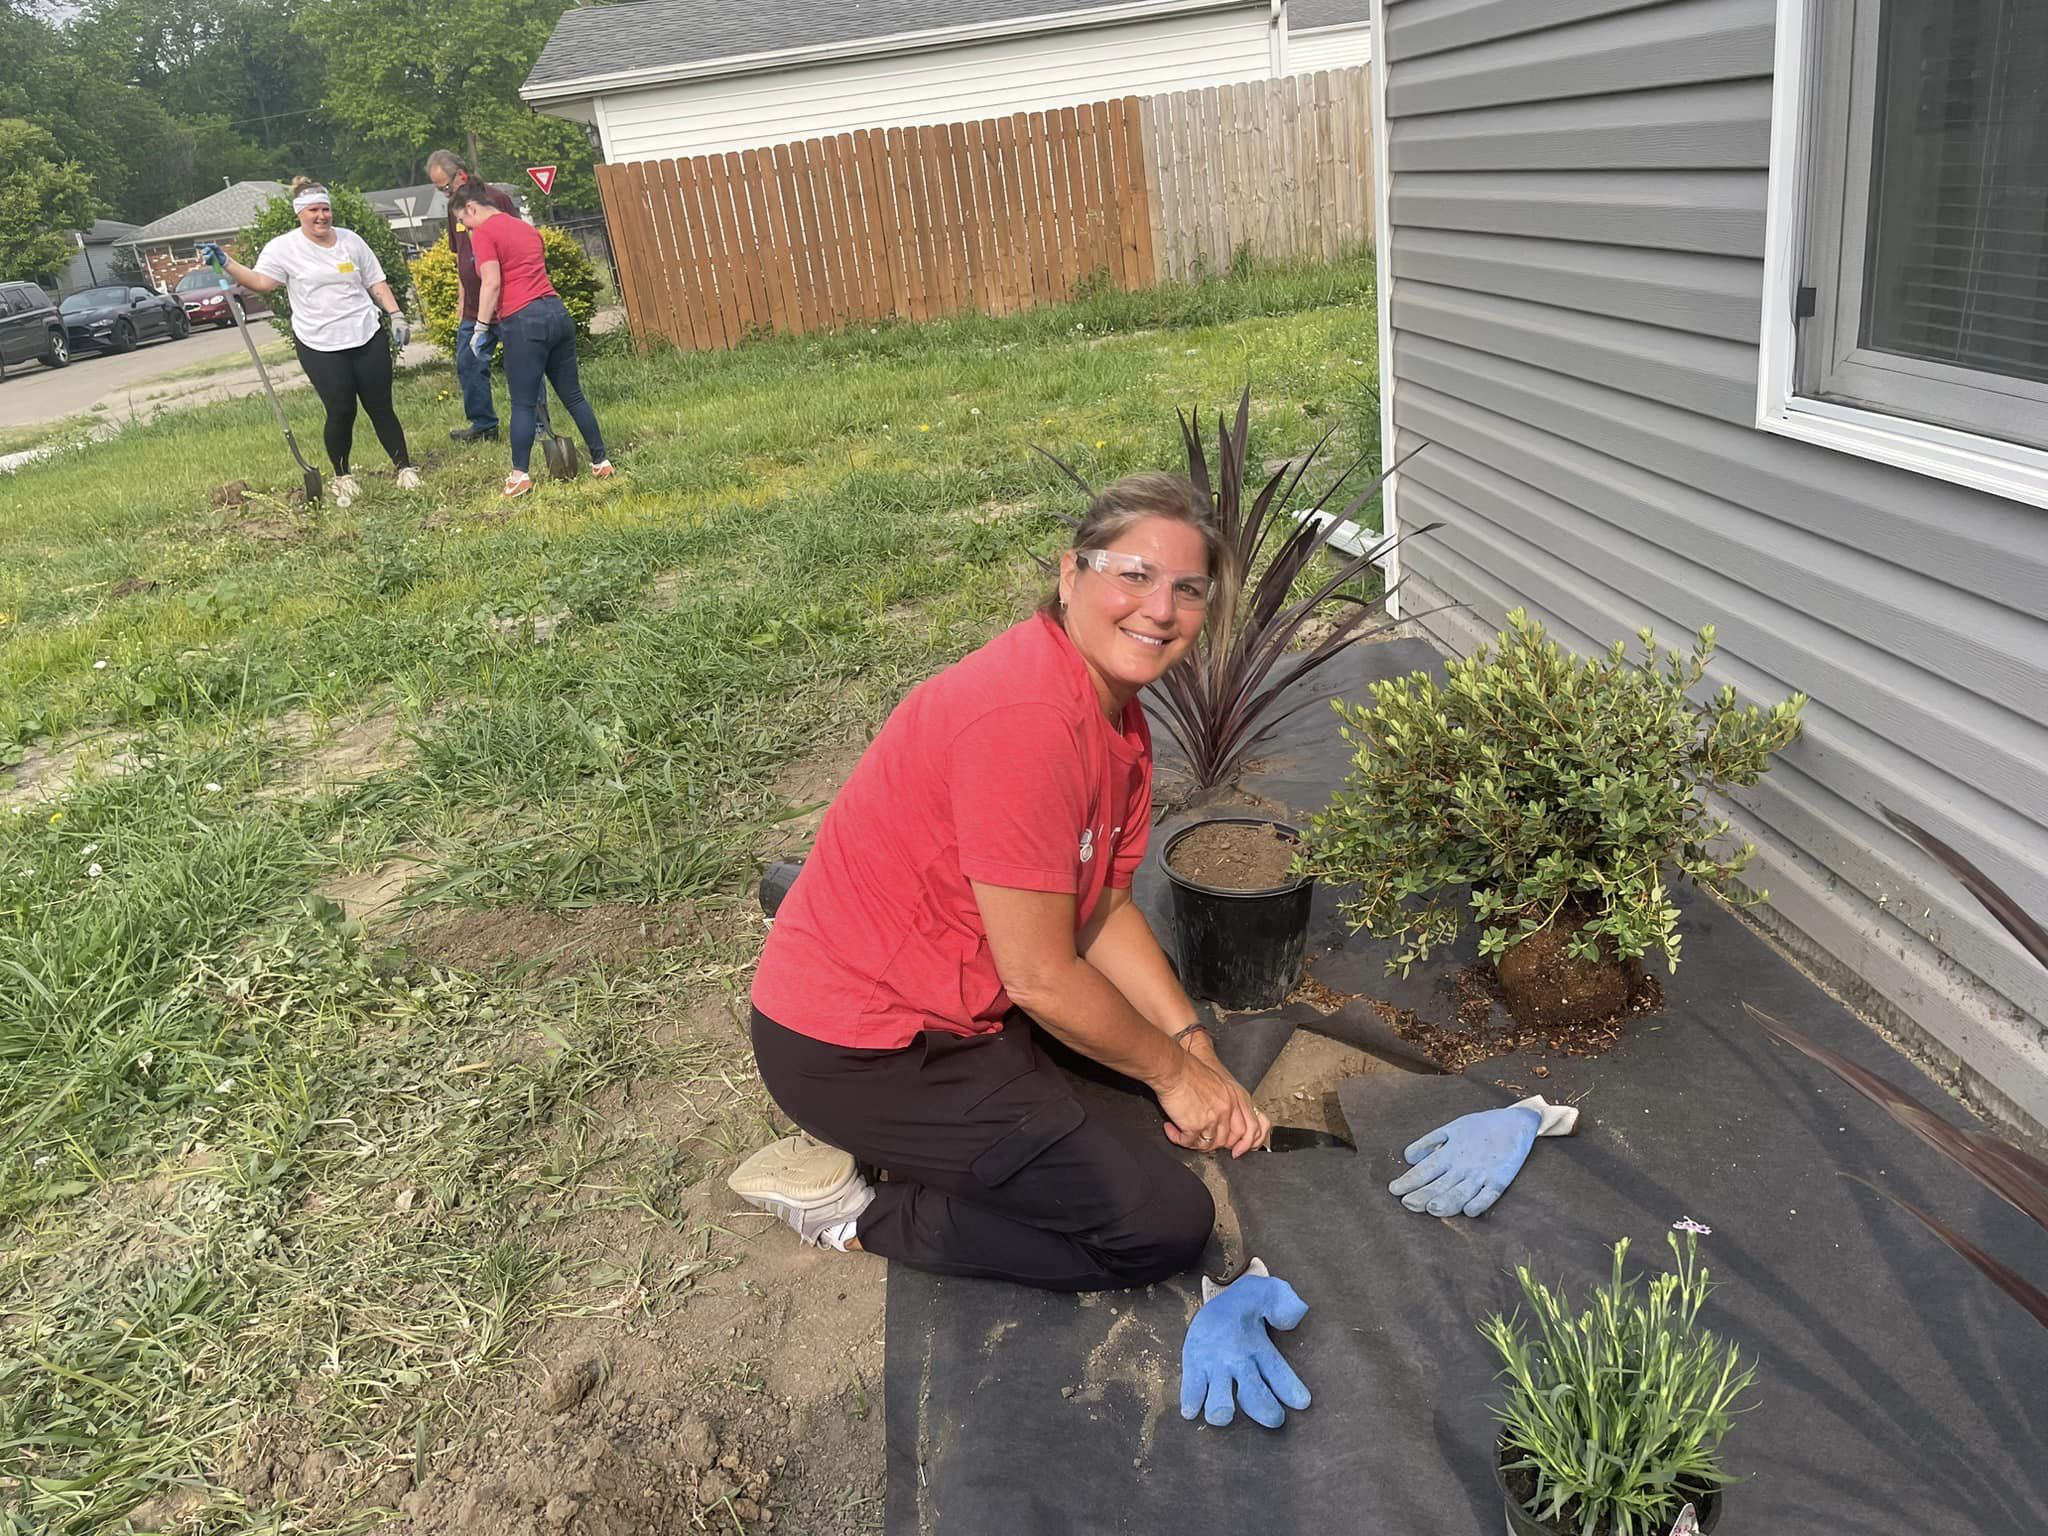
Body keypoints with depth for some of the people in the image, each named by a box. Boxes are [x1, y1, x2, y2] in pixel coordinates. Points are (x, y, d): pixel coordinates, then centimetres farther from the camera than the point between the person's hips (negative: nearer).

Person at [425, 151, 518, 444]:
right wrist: (463, 296, 18)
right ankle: (484, 426, 20)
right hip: (475, 305, 8)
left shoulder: (496, 199, -11)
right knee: (468, 364, 9)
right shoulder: (455, 208, 12)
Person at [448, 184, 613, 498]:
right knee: (573, 395, 12)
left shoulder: (483, 233, -3)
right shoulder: (526, 227, 20)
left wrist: (482, 327, -7)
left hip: (524, 320, -7)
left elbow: (492, 283, -13)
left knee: (523, 404, -2)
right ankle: (601, 461, 15)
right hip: (558, 311, 7)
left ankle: (520, 476, 1)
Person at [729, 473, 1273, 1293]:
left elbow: (1105, 910, 7)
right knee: (1167, 1222, -9)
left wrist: (1195, 1047, -2)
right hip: (857, 1050, -10)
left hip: (957, 987, 10)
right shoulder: (1024, 719, -28)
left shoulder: (1119, 714, 2)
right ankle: (855, 1208, -2)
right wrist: (1173, 1070, -8)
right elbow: (1038, 975, -23)